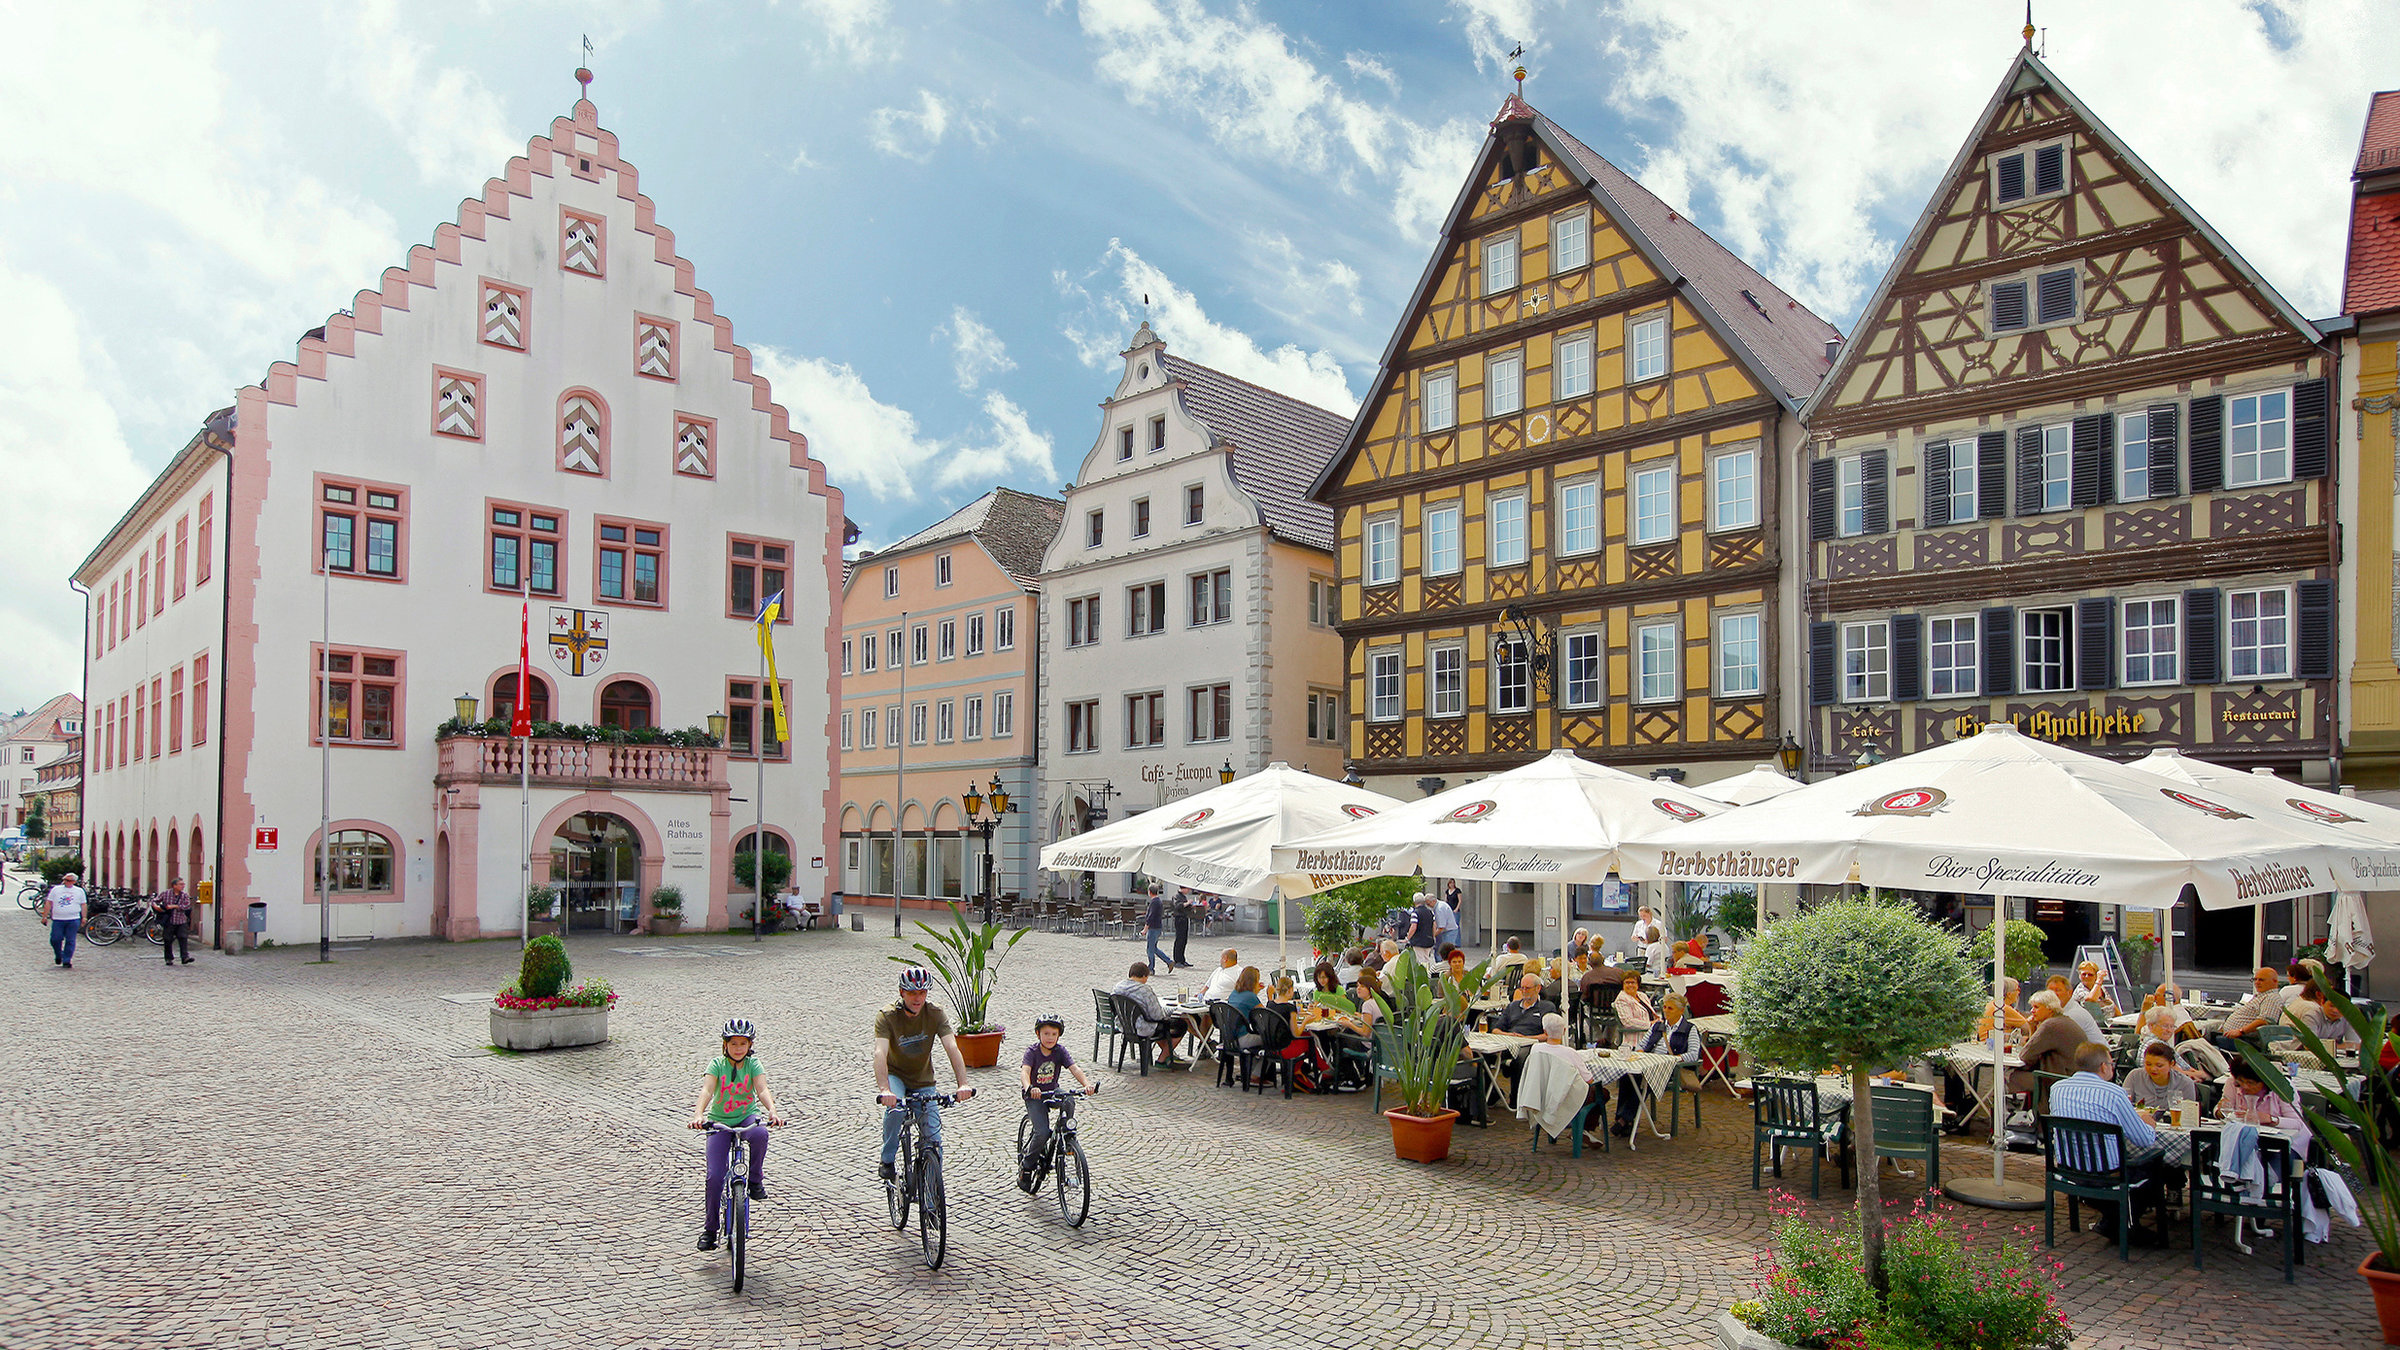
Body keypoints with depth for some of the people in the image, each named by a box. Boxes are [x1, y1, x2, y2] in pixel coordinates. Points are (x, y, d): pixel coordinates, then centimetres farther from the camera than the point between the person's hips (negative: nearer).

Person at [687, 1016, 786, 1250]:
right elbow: (707, 1090, -22)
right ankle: (709, 1229, 8)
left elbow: (762, 1089, -18)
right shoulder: (717, 1064, -6)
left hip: (747, 1117, 0)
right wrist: (698, 1115, -40)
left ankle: (755, 1179, -11)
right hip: (720, 1122, 0)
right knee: (715, 1176, -12)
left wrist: (772, 1111, -38)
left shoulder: (753, 1064, -4)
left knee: (760, 1133, -36)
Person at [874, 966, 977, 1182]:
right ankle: (887, 1160, -12)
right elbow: (880, 1053, -36)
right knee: (895, 1106, -33)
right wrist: (884, 1090, -52)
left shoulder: (935, 1013, -18)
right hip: (895, 1075, -2)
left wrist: (963, 1084, -41)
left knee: (933, 1138, -6)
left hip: (923, 1080, 2)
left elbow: (952, 1048, -27)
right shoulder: (887, 1016, -22)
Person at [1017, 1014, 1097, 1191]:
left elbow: (1074, 1068, -19)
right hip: (1035, 1096, -3)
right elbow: (1024, 1071, -31)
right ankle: (1025, 1166, 3)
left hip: (1053, 1092, 3)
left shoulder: (1060, 1051, -6)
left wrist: (1086, 1083, -38)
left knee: (1069, 1102, -30)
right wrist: (1029, 1088, -52)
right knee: (1042, 1133, -20)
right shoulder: (1032, 1051, -14)